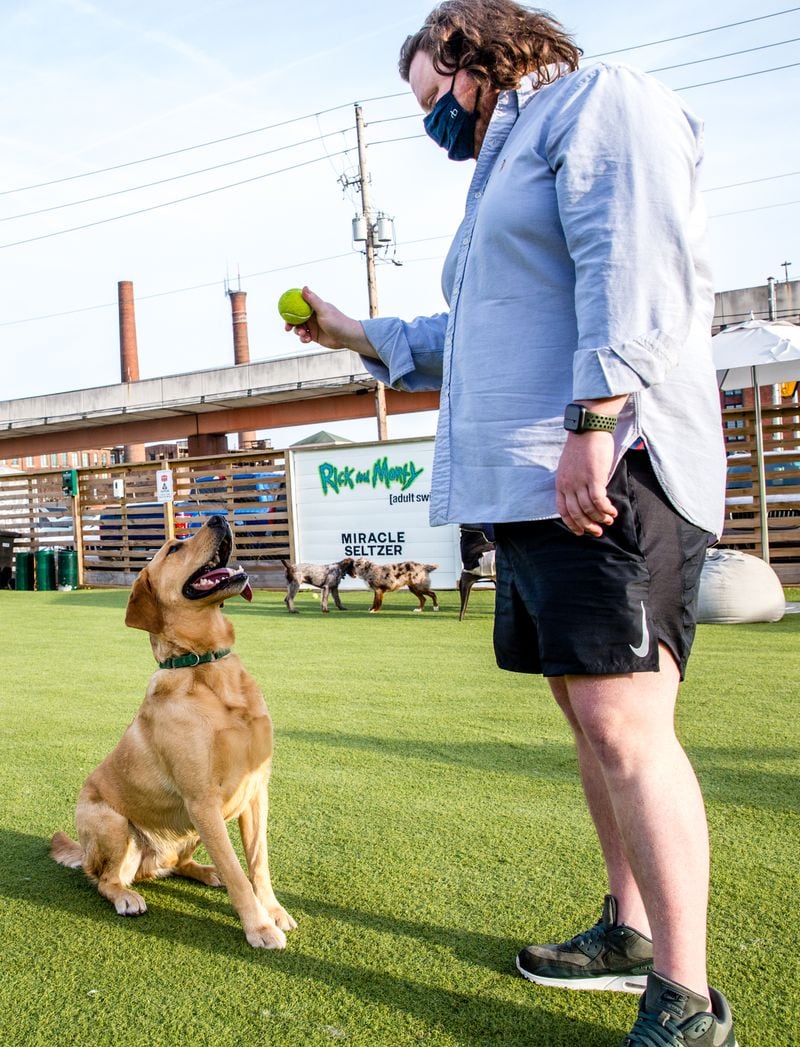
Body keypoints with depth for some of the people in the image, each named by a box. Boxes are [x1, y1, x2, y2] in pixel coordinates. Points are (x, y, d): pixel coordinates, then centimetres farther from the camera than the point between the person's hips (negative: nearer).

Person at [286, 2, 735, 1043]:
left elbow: (636, 262, -15)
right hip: (530, 487, 10)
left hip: (606, 475, -10)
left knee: (624, 723, -13)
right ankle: (631, 930, 26)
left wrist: (595, 420, -25)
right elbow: (470, 341, 36)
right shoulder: (506, 170, 32)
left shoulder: (599, 101, 3)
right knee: (593, 716, 13)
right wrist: (358, 334, 36)